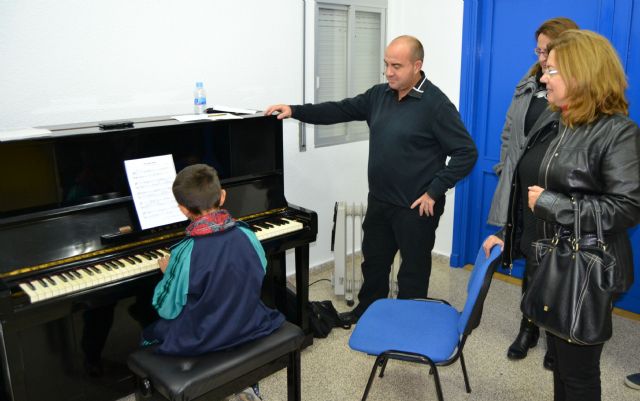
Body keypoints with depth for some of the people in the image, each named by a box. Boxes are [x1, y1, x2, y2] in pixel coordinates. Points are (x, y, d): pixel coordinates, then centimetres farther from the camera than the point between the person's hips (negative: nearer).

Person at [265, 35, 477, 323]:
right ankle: (367, 311, 43)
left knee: (413, 268, 10)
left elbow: (466, 153, -17)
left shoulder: (435, 104, -16)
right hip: (379, 201, 7)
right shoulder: (379, 95, 5)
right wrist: (295, 111, 0)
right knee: (374, 260, 22)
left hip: (416, 208, -7)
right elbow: (340, 110, 9)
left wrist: (434, 192, -19)